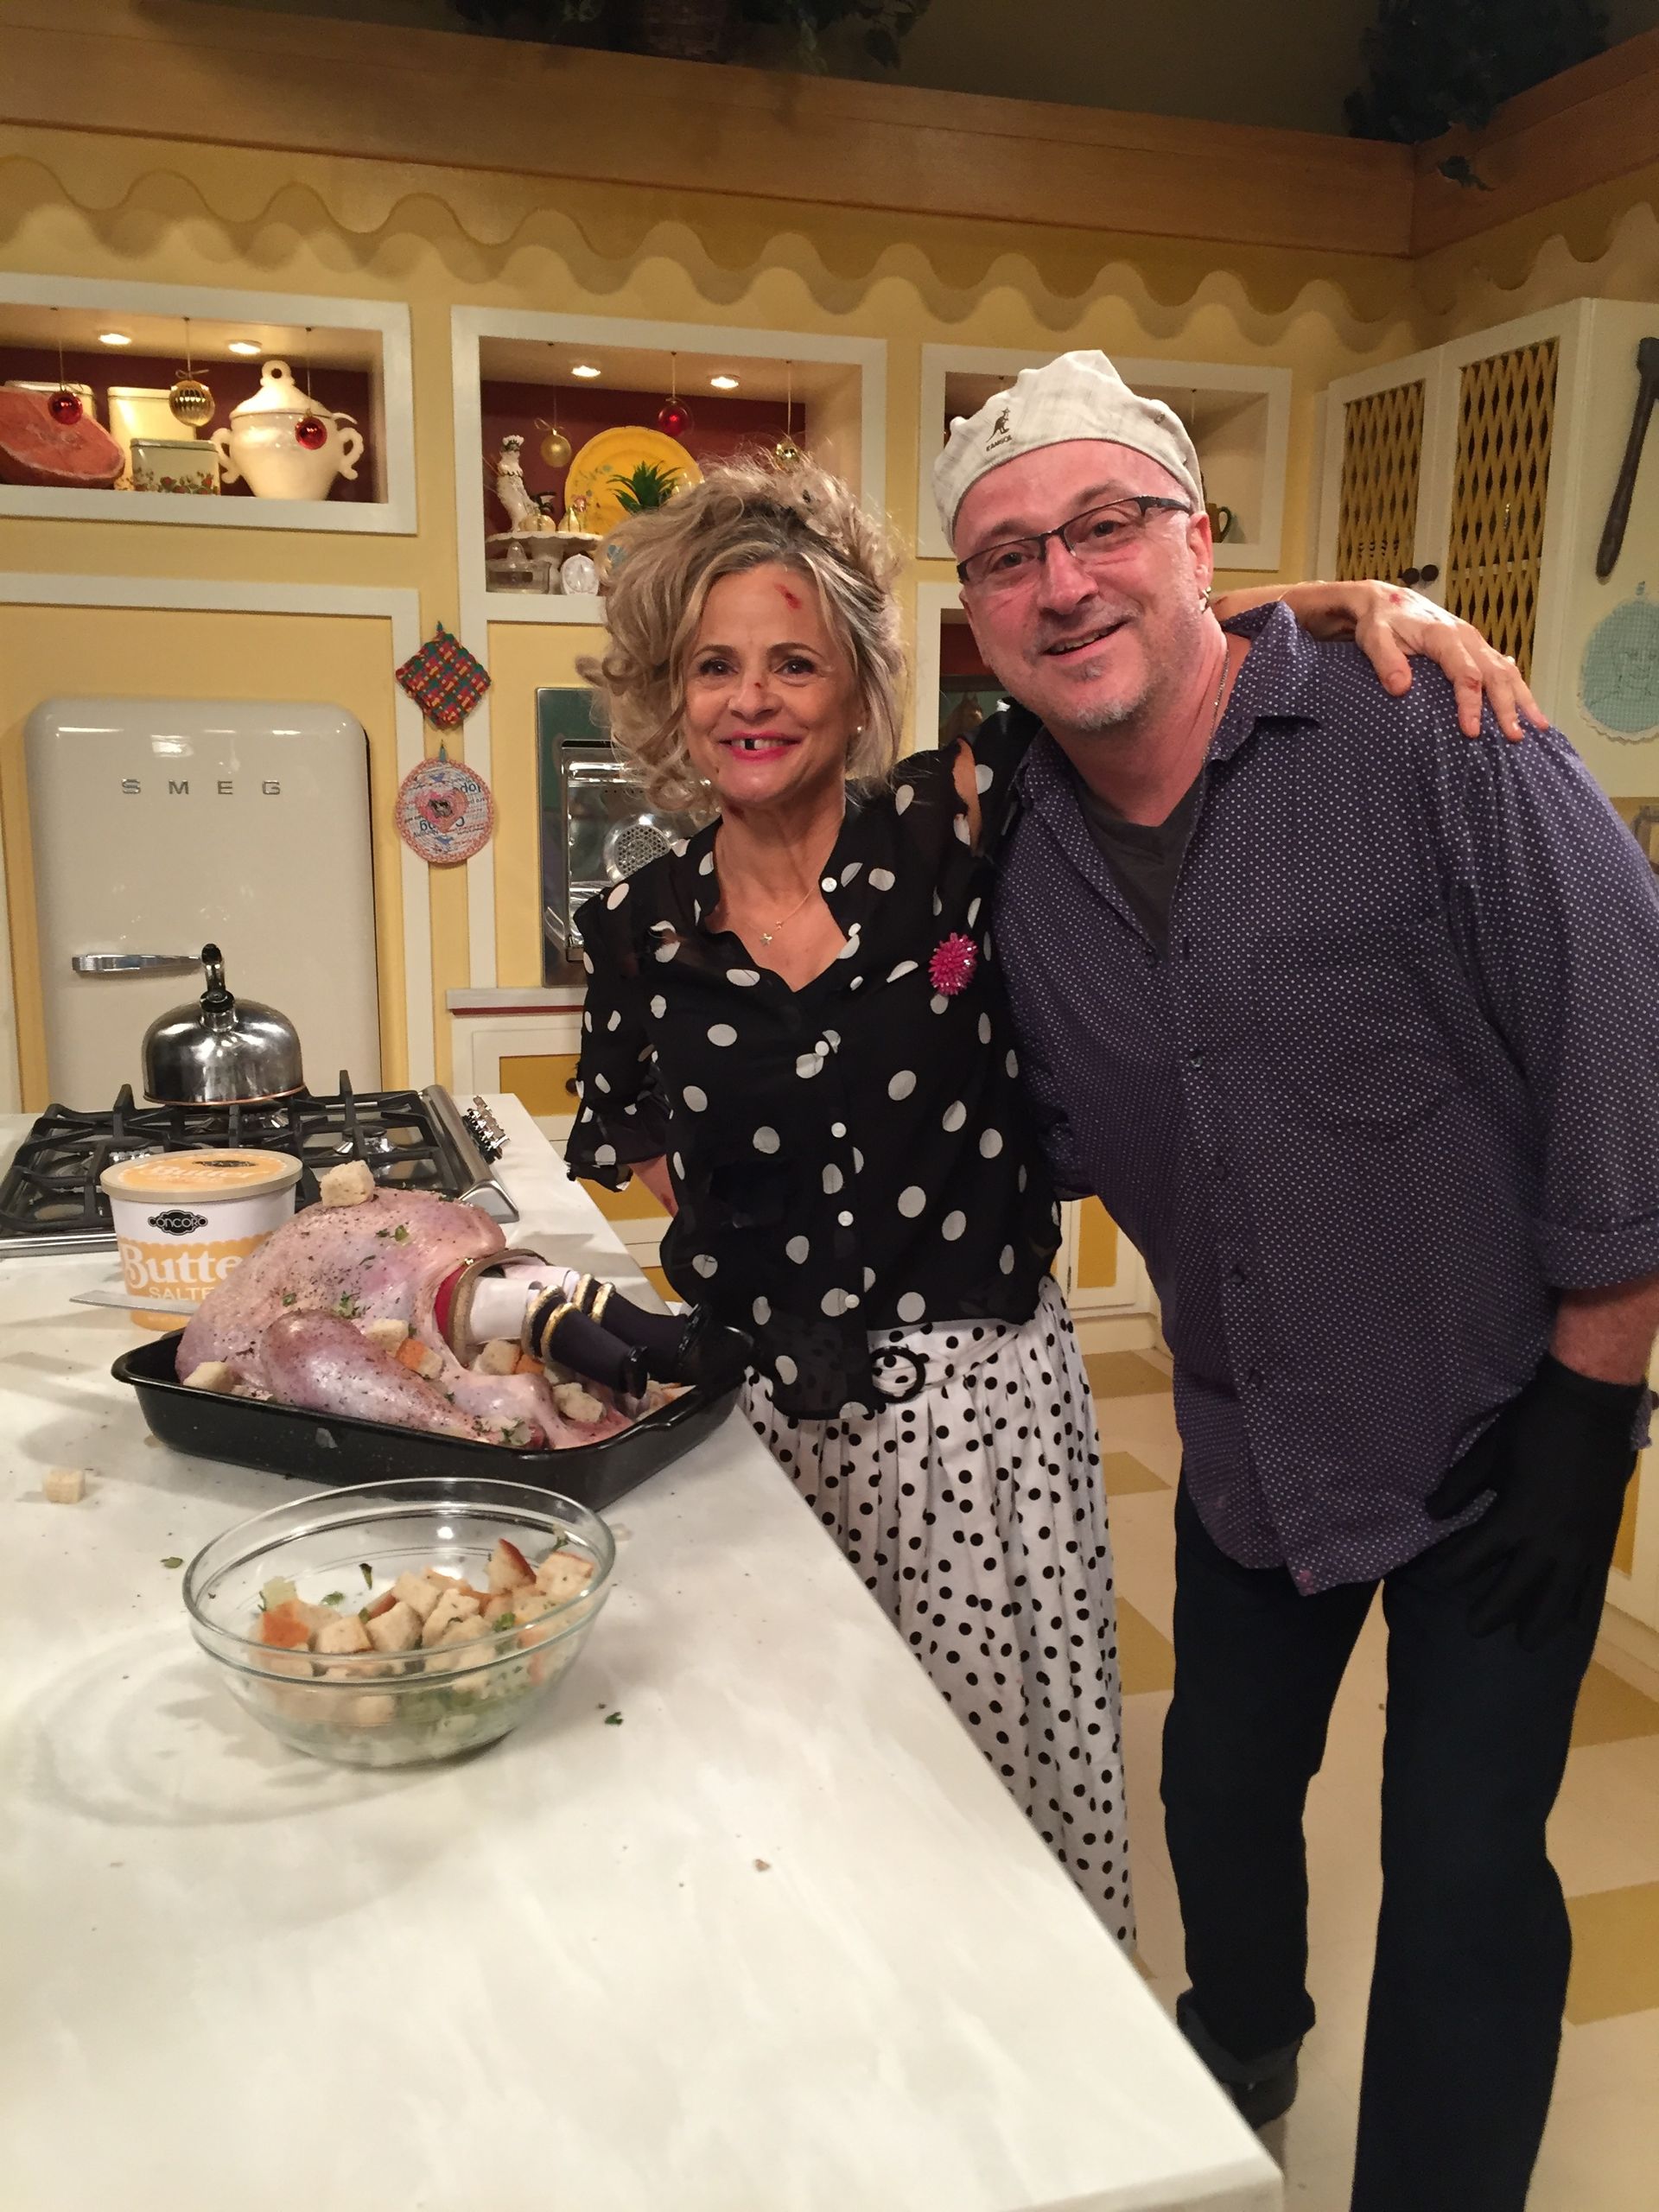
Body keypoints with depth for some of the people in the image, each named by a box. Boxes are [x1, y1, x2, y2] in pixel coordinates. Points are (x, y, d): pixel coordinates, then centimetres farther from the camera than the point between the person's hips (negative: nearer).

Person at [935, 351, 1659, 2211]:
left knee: (1466, 1875, 5)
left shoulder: (1429, 739, -20)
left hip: (1502, 1429, -5)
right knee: (1222, 1781, 23)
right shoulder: (1016, 849, -4)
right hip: (1251, 1442, 5)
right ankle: (1239, 2050, 55)